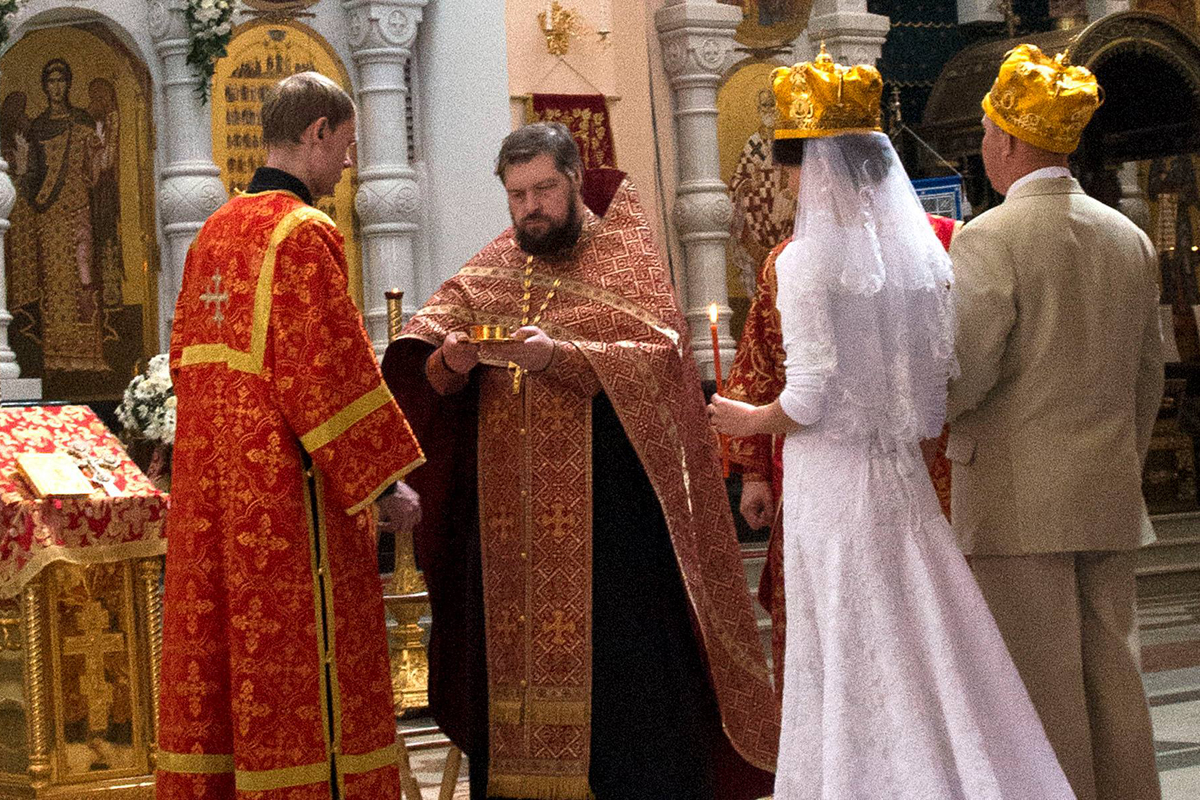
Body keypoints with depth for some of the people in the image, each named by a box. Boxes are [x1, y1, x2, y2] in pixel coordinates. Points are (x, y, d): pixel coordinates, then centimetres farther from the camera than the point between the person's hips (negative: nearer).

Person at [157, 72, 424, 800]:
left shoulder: (216, 231, 13)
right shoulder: (305, 234, -14)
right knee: (299, 661, -3)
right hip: (287, 489, -8)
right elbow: (329, 371, -18)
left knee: (216, 657, 11)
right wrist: (385, 483, -12)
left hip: (212, 486, 8)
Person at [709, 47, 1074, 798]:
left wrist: (749, 420, 2)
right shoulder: (922, 252, 6)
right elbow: (944, 377, 7)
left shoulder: (809, 258, -11)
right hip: (905, 478, 6)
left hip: (834, 476, -6)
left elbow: (811, 397, -15)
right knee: (924, 648, 10)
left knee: (853, 659, 1)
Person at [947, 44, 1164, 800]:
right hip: (1107, 496, 6)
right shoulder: (1129, 238, 10)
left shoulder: (989, 239, -11)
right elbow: (1148, 379, 15)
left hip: (1018, 497, -6)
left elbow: (965, 374, -16)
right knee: (1113, 670, 10)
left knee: (1041, 680, -1)